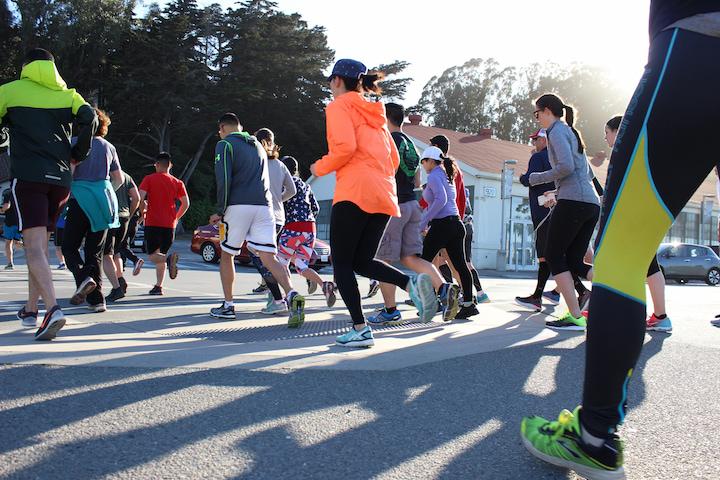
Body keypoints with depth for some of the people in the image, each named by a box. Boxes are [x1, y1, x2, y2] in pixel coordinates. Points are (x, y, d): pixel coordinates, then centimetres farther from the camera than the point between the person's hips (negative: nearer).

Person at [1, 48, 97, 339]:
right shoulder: (66, 93, 13)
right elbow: (89, 118, -3)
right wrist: (79, 155, 6)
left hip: (27, 176, -4)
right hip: (60, 179, 4)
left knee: (34, 246, -11)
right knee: (40, 244, 17)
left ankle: (52, 308, -30)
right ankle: (31, 309, 25)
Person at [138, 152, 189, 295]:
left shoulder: (149, 179, 1)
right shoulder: (178, 183, 8)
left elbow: (140, 199, -10)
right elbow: (186, 204, 3)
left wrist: (144, 209, 10)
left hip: (152, 223, -3)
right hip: (169, 225, 3)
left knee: (152, 255, 0)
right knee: (161, 254, 14)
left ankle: (169, 258, -32)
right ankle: (158, 286, 9)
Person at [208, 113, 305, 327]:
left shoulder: (225, 144, 4)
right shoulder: (258, 145, 25)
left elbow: (224, 179, -9)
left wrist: (220, 211, -2)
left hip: (238, 205, -5)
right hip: (264, 206, 5)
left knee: (227, 255, 13)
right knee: (269, 257, -4)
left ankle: (228, 306, 19)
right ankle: (292, 295, -27)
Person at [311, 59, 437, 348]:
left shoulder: (339, 106, 2)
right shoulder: (374, 112, 25)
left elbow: (345, 147, -15)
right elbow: (394, 159, 21)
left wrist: (320, 168, 0)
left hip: (353, 193, -7)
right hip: (384, 195, 8)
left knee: (342, 263, 1)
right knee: (362, 261, 13)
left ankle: (360, 330, -6)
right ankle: (412, 283, -12)